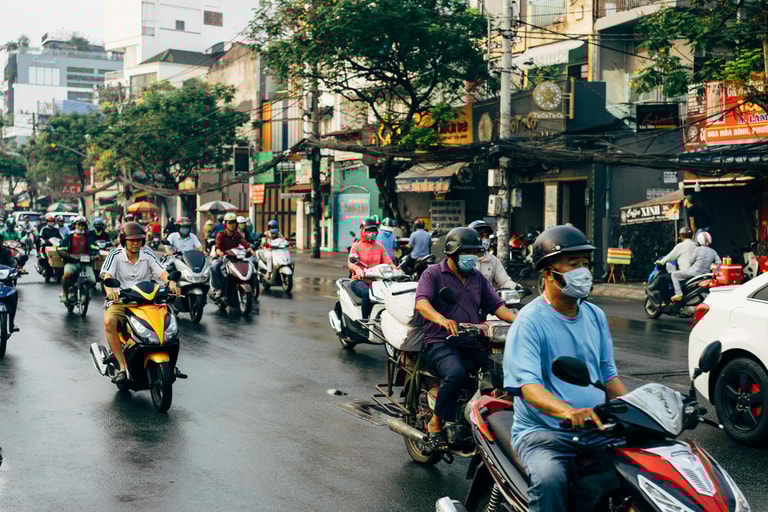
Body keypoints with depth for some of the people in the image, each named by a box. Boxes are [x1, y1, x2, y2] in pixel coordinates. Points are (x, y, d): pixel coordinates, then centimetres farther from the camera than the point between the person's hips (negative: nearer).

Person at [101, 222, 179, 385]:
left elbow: (162, 272, -5)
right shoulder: (115, 255, 3)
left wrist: (171, 282, -28)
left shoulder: (147, 257, 10)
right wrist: (109, 289, -36)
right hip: (119, 302, -2)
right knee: (109, 321, -35)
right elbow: (107, 274, -13)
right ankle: (123, 367, -28)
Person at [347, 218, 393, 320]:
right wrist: (357, 269, -39)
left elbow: (388, 262, 6)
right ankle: (365, 320, -27)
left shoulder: (380, 247, 16)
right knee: (368, 294, -37)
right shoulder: (356, 246, 2)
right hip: (359, 280, -4)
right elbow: (350, 262, -14)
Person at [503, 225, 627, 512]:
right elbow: (528, 385, -22)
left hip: (596, 427, 6)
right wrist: (568, 412, -40)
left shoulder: (595, 316, 12)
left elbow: (608, 373, 18)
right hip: (542, 431, -6)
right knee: (549, 478, -34)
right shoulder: (530, 321, -11)